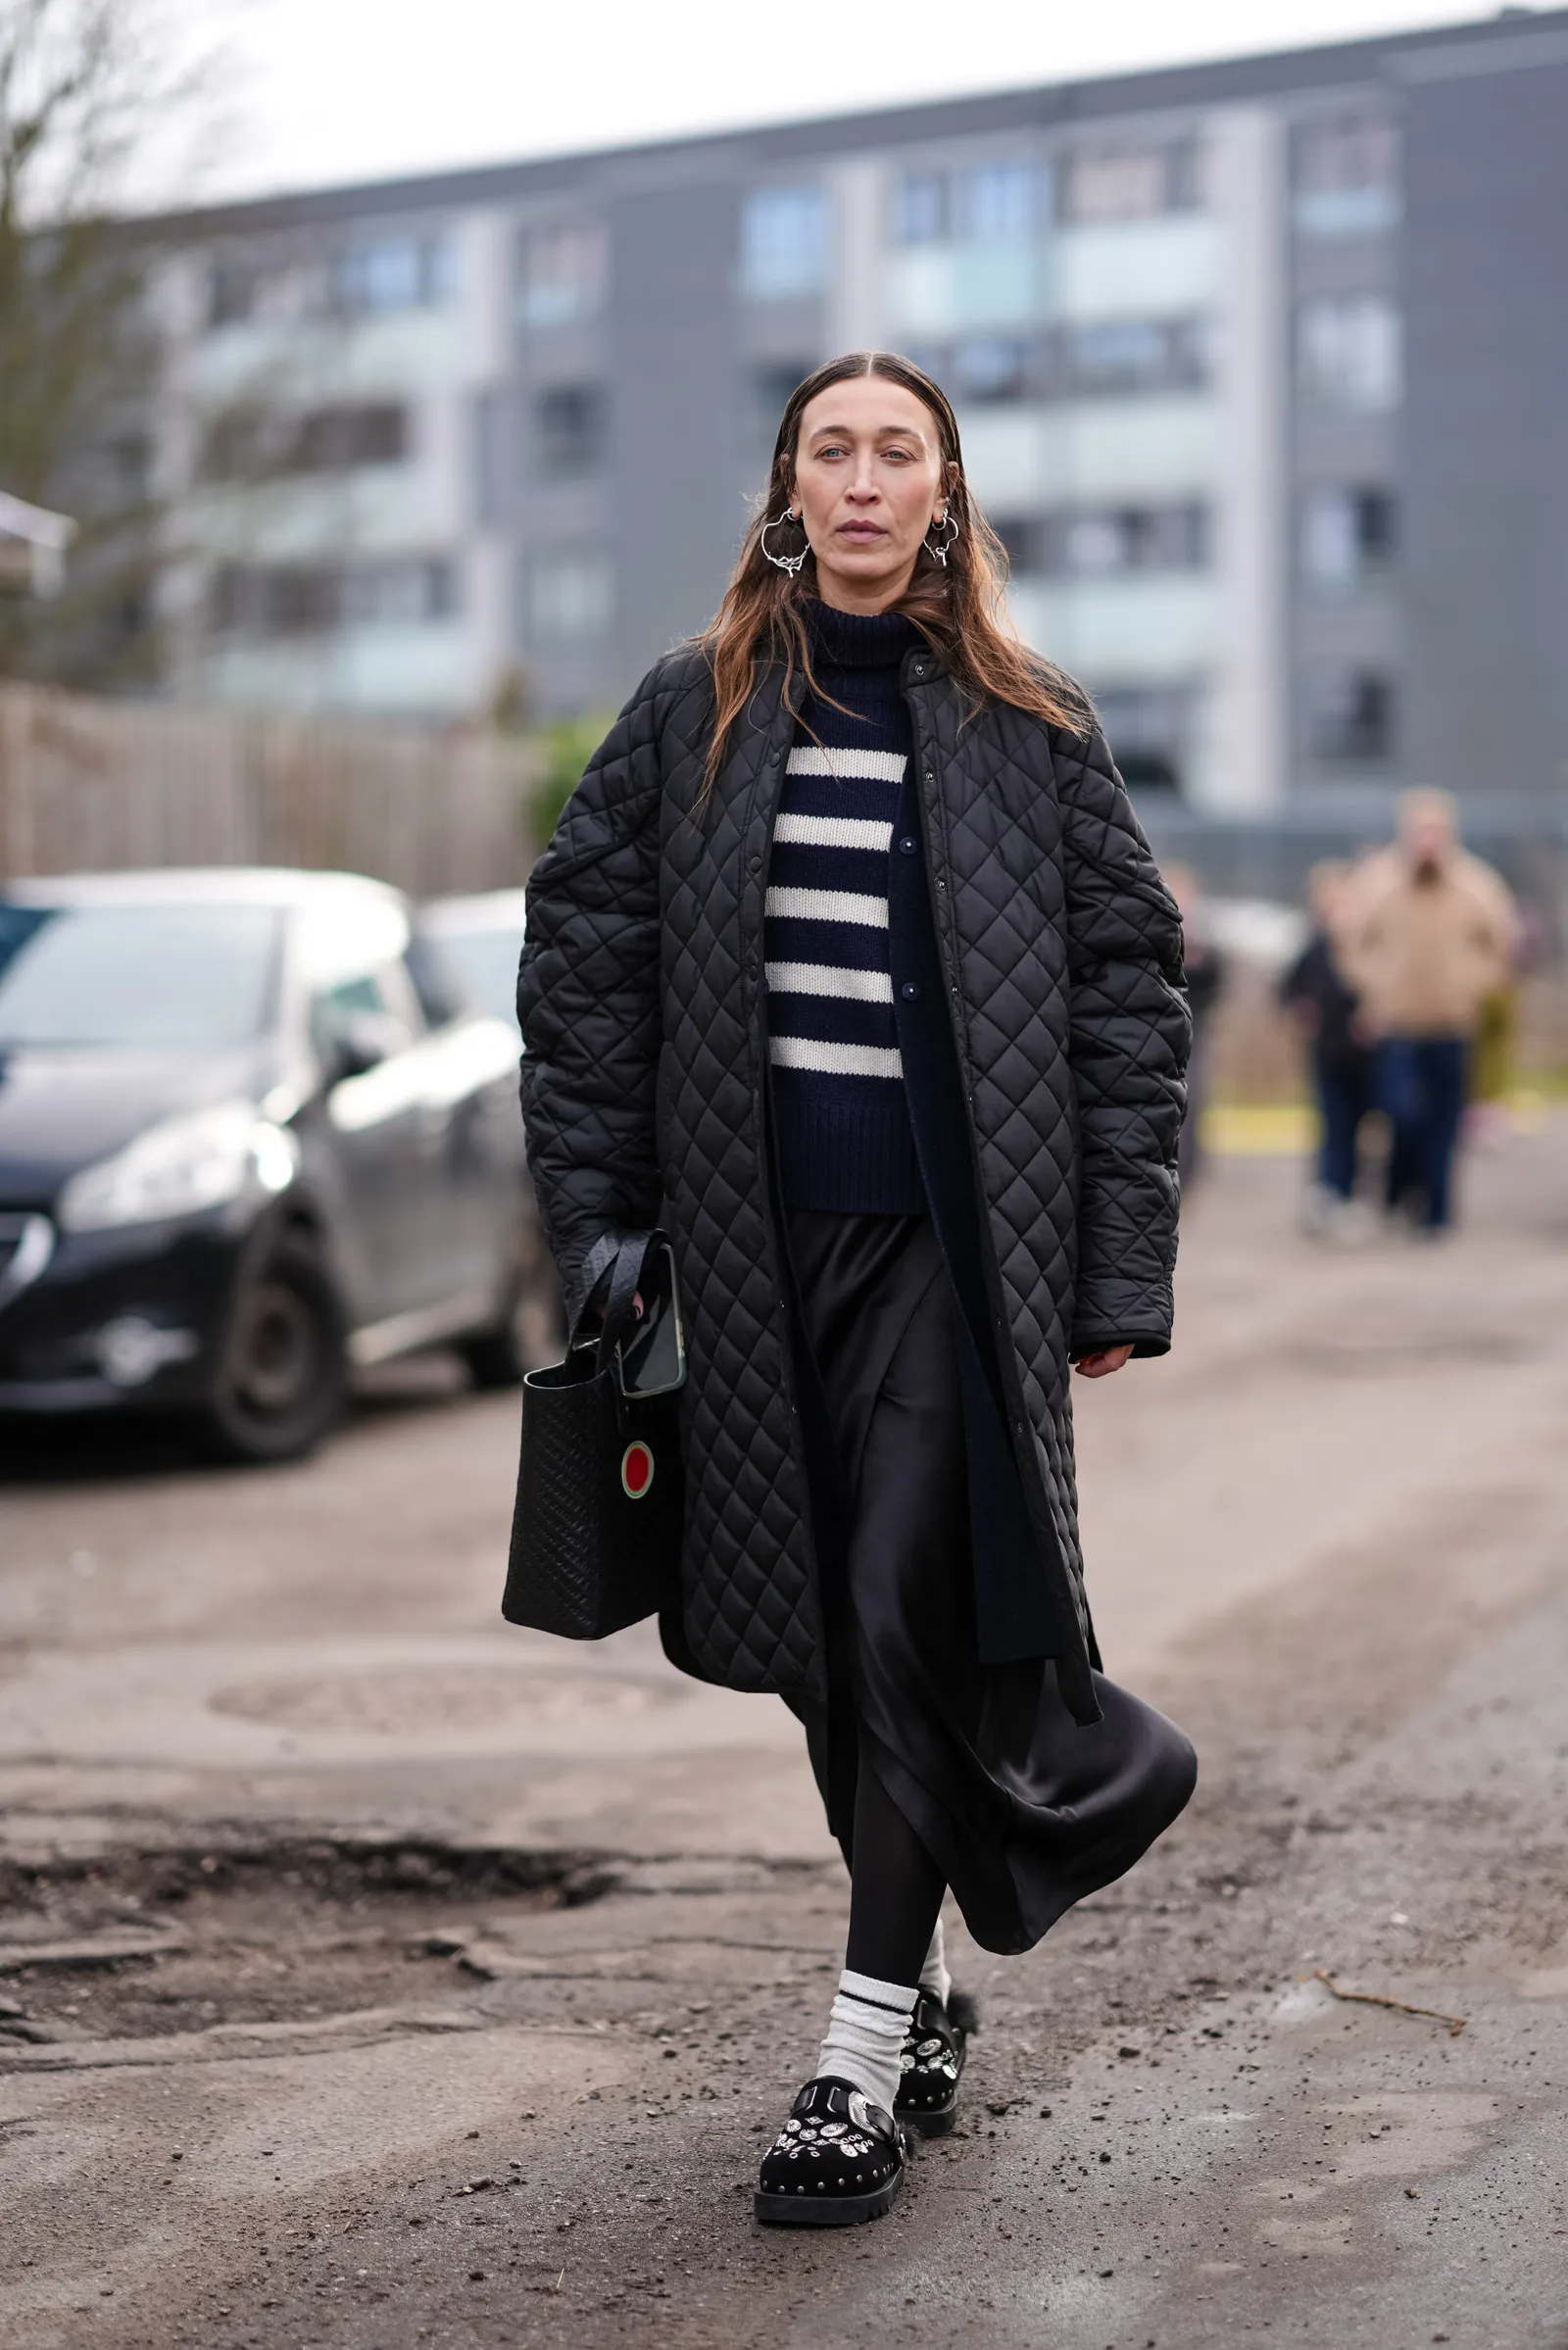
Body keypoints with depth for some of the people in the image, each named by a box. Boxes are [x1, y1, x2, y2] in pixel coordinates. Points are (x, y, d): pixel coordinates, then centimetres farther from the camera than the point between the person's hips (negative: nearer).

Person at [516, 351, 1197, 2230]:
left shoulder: (1027, 729, 3)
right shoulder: (691, 714, 8)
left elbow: (1128, 988, 2)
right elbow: (582, 947, 10)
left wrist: (1121, 1273, -3)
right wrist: (594, 1207, 2)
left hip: (960, 1234, -2)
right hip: (765, 1237, 3)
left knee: (906, 1610, -9)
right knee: (821, 1626, 9)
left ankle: (865, 2055, 0)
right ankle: (921, 1987, 28)